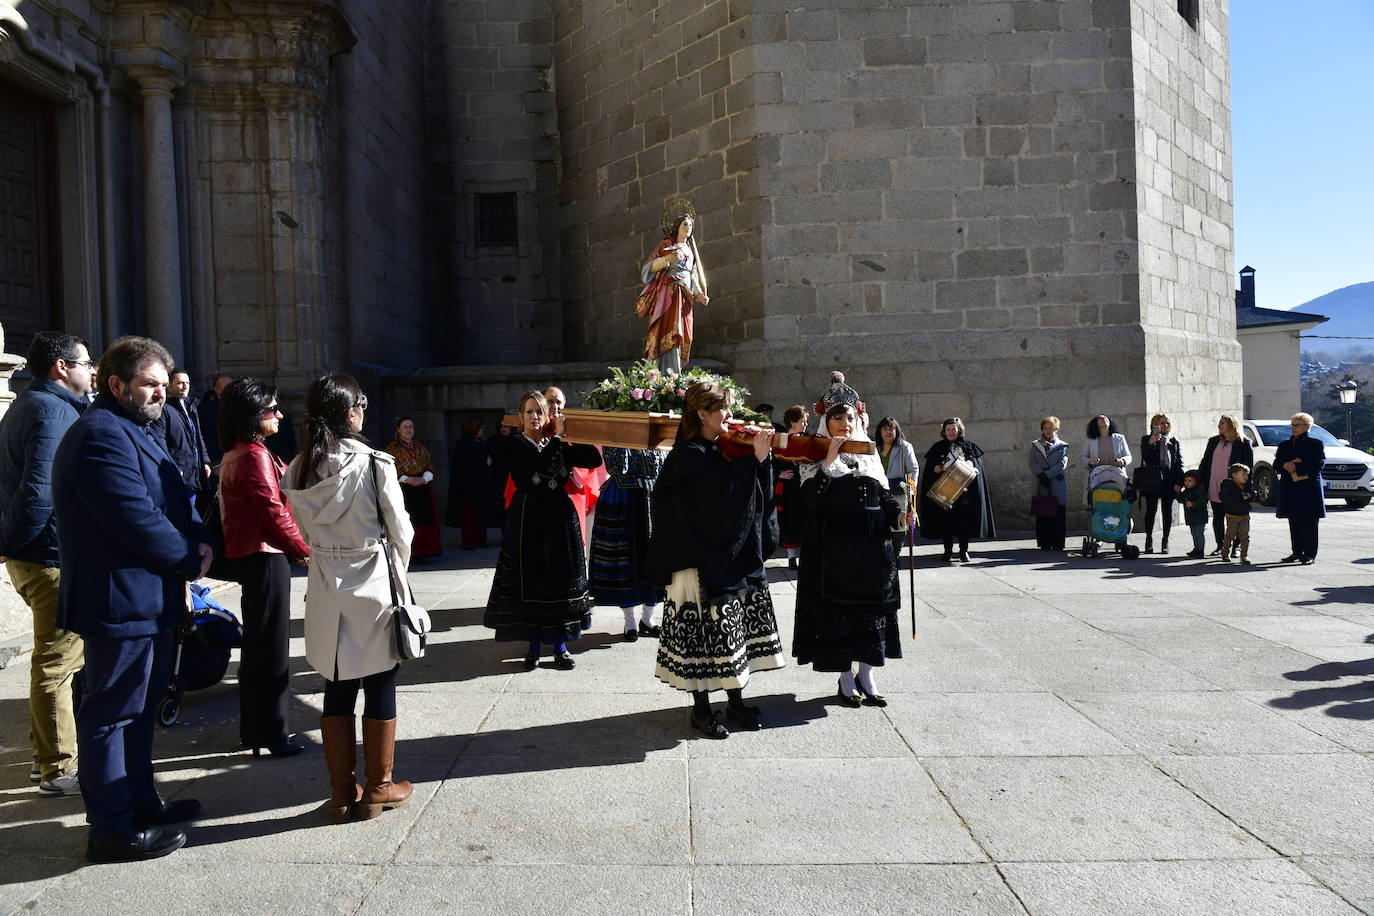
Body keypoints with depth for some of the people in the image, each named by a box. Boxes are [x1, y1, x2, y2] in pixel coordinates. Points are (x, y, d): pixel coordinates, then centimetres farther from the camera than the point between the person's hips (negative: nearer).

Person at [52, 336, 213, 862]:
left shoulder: (134, 432, 17)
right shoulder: (101, 436, -18)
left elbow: (174, 501, 18)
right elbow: (139, 521, -25)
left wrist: (200, 540, -1)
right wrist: (191, 561, -11)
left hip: (150, 601, 11)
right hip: (121, 603, -11)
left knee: (141, 706, 20)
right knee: (111, 714, -1)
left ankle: (140, 800, 34)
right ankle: (112, 830, 8)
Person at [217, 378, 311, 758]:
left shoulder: (233, 455, 14)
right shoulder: (255, 455, -16)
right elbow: (274, 512, -18)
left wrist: (295, 549, 12)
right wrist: (304, 551, -7)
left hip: (248, 555, 10)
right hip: (265, 556, -10)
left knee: (256, 643, 17)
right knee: (271, 645, -3)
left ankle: (253, 727, 26)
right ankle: (271, 733, 4)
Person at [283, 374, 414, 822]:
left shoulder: (298, 470, -1)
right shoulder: (375, 464, -15)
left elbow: (306, 532, 6)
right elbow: (401, 531, -8)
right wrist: (397, 573, 10)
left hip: (326, 589, 4)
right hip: (375, 584, -4)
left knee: (338, 689, 12)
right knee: (380, 688, 9)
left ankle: (342, 790, 21)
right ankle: (378, 787, 19)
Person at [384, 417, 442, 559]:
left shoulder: (421, 448, 17)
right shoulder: (392, 447, 4)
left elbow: (430, 466, 11)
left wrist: (423, 479, -9)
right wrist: (406, 479, -17)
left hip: (423, 489, 4)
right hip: (402, 490, -4)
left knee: (424, 520, -1)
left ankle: (420, 551, 5)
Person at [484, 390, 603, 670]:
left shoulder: (560, 445, 10)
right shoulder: (516, 445, -1)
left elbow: (594, 460, 2)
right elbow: (540, 463, -20)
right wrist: (558, 436, -13)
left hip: (559, 519, 4)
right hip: (529, 520, -3)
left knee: (560, 580, 6)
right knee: (530, 581, 0)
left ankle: (560, 646, 14)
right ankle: (534, 647, 12)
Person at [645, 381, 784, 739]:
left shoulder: (726, 448, 12)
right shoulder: (689, 455, -12)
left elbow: (760, 493, 12)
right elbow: (724, 491, -24)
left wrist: (763, 456, -2)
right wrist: (755, 458, -19)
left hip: (739, 555, 8)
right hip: (705, 559, -8)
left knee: (740, 626, 12)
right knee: (708, 630, -3)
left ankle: (736, 702, 23)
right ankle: (701, 709, 10)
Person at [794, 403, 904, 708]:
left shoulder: (870, 454, 14)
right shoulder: (815, 457, 0)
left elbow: (885, 495, 12)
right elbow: (809, 499, -15)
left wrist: (898, 516, -7)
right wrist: (828, 462, -19)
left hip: (873, 545, 4)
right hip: (833, 548, -4)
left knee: (872, 608, 6)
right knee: (837, 609, -1)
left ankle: (866, 675, 18)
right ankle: (846, 678, 12)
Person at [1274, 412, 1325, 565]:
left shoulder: (1316, 444, 2)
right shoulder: (1284, 445, 17)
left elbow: (1319, 464, -9)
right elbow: (1276, 463, 13)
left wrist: (1297, 467, -15)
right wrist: (1285, 466, -9)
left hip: (1309, 489, -5)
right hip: (1289, 488, 5)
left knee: (1309, 523, -5)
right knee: (1294, 523, 6)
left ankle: (1309, 554, -2)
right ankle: (1297, 552, 14)